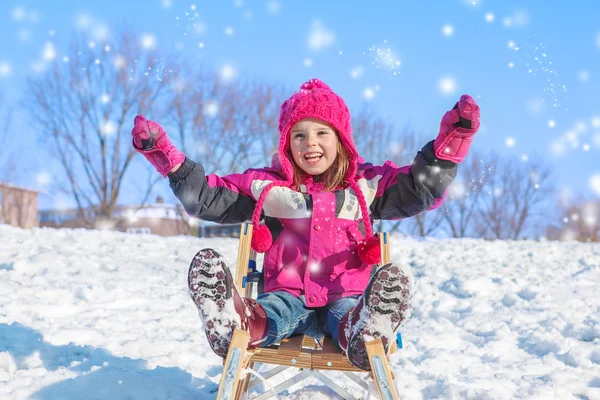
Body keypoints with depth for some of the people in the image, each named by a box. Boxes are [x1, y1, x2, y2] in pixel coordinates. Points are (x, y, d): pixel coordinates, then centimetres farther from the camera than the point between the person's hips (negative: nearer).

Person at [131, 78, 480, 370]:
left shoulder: (366, 184, 11)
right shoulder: (268, 185, 12)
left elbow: (422, 189, 5)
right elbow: (206, 196, 12)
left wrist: (450, 143, -9)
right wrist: (168, 157, 2)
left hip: (345, 298, 0)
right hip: (287, 296, 0)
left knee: (349, 314, -38)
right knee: (268, 311, -37)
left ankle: (365, 336, -71)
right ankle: (238, 325, -69)